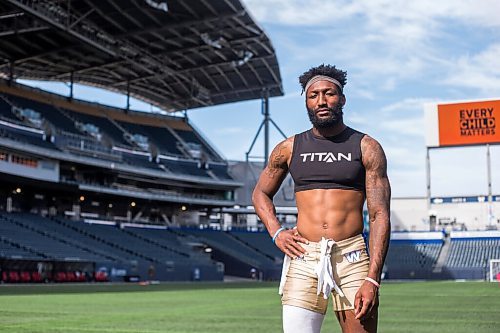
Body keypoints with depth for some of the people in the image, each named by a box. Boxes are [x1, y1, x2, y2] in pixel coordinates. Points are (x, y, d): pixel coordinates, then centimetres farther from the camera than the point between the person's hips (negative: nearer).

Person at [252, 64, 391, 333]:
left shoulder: (366, 148, 6)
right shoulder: (289, 148, 12)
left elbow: (380, 216, 0)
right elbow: (261, 193, 25)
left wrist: (373, 278, -10)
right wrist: (276, 233, 6)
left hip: (352, 258, -1)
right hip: (303, 258, 1)